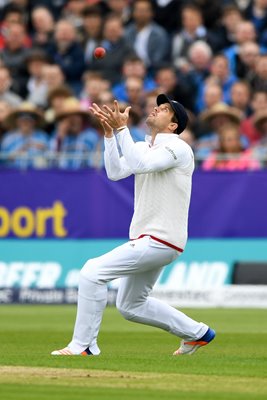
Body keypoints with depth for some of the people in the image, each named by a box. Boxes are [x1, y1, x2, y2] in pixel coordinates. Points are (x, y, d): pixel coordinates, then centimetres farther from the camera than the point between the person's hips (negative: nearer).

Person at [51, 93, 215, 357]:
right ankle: (197, 333, 27)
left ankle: (82, 346, -12)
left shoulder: (179, 148, -11)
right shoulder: (143, 148, 15)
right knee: (130, 306, 19)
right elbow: (115, 172, 1)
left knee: (92, 272, -17)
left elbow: (141, 165, -27)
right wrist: (109, 132, -7)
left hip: (160, 241, -10)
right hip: (146, 239, 10)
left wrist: (121, 128, -27)